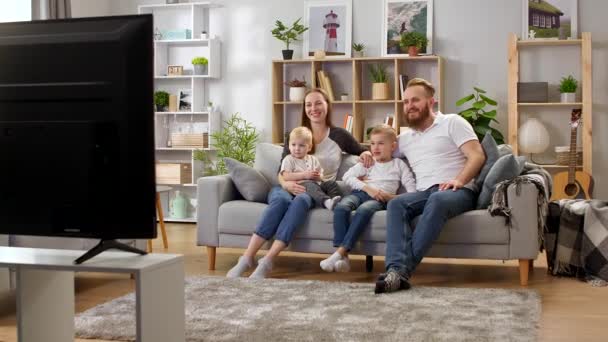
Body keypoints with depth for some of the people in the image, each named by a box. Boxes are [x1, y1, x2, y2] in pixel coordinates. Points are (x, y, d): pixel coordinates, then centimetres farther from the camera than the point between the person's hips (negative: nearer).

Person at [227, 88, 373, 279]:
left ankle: (267, 262, -46)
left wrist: (366, 154, 1)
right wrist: (286, 183, -17)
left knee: (301, 200, -37)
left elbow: (361, 152, 28)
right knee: (281, 199, -36)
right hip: (289, 188, 1)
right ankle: (246, 259, -41)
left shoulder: (339, 136, 13)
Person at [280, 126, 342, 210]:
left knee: (331, 183, -14)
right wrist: (304, 175, -15)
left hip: (317, 184, 7)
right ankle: (326, 201, -60)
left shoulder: (313, 159, 24)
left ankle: (337, 198, -38)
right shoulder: (288, 159, 7)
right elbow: (286, 176, -9)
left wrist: (318, 176, -5)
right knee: (311, 186, -37)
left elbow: (321, 175, 22)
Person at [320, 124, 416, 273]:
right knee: (341, 207, -32)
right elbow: (347, 176, 7)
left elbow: (411, 187, 9)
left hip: (380, 199, -2)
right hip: (360, 193, 2)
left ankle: (340, 252, -43)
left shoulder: (399, 164, 21)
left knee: (364, 210, -38)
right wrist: (368, 188, -7)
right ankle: (343, 257, -39)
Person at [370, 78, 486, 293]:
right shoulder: (405, 138, 25)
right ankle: (396, 269, -47)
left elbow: (477, 156, -1)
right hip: (424, 193, 4)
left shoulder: (452, 122, 9)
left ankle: (404, 269, -44)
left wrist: (459, 180, -20)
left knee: (437, 200, -39)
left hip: (458, 192, -4)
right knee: (396, 204, -29)